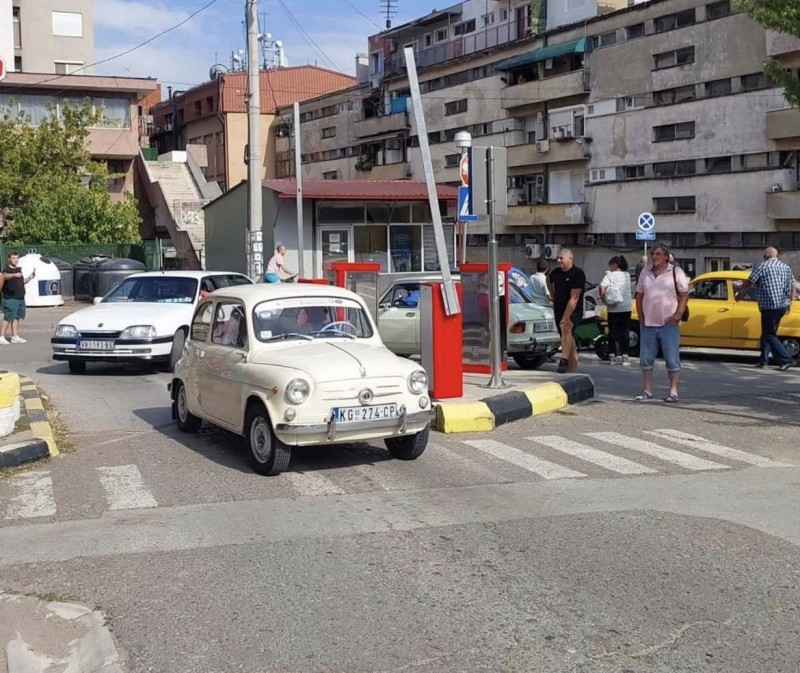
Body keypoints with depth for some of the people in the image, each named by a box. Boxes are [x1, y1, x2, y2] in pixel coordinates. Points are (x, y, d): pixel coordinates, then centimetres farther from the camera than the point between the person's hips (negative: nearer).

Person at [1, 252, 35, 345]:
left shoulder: (19, 270, 17)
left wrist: (30, 277, 15)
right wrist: (14, 275, -52)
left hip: (20, 298, 8)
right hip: (10, 299, -8)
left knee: (16, 317, 11)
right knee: (8, 318, -11)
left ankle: (15, 337, 17)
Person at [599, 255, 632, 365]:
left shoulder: (610, 275, -7)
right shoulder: (627, 275, 7)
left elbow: (602, 287, -21)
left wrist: (603, 299, -9)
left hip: (613, 308, -4)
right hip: (626, 308, 4)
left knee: (614, 332, 5)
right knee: (624, 332, 9)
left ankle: (615, 355, 2)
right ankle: (625, 355, 8)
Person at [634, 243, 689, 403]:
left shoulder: (676, 272, -1)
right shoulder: (645, 273, 11)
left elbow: (684, 295, -3)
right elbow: (639, 295, 15)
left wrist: (677, 315, -11)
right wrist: (640, 316, 5)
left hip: (668, 324, -4)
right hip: (647, 324, 4)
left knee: (672, 359, -1)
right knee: (646, 358, 8)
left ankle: (673, 391, 6)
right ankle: (647, 390, 18)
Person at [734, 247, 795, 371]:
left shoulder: (762, 267, -8)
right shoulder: (786, 268, 11)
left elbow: (748, 284, -7)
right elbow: (792, 287, 13)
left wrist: (739, 294, 9)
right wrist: (789, 302, 23)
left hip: (769, 307, -7)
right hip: (783, 306, 7)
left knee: (769, 335, 0)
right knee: (767, 333, 16)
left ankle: (786, 359, -7)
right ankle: (763, 359, 16)